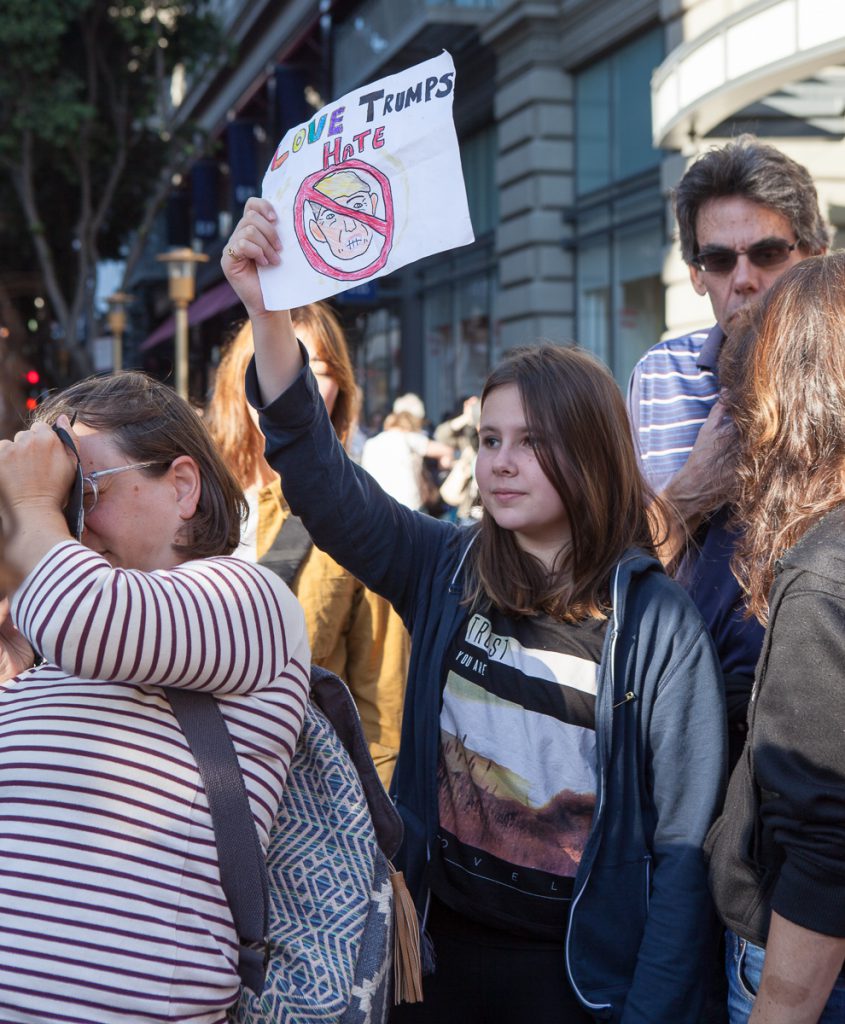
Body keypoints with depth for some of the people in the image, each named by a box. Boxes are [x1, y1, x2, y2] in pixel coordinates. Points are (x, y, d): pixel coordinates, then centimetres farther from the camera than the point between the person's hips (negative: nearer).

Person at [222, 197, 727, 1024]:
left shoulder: (657, 624, -12)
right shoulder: (443, 572, -3)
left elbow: (681, 842, -11)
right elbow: (322, 476, -13)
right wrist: (266, 310, -24)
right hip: (438, 945, 4)